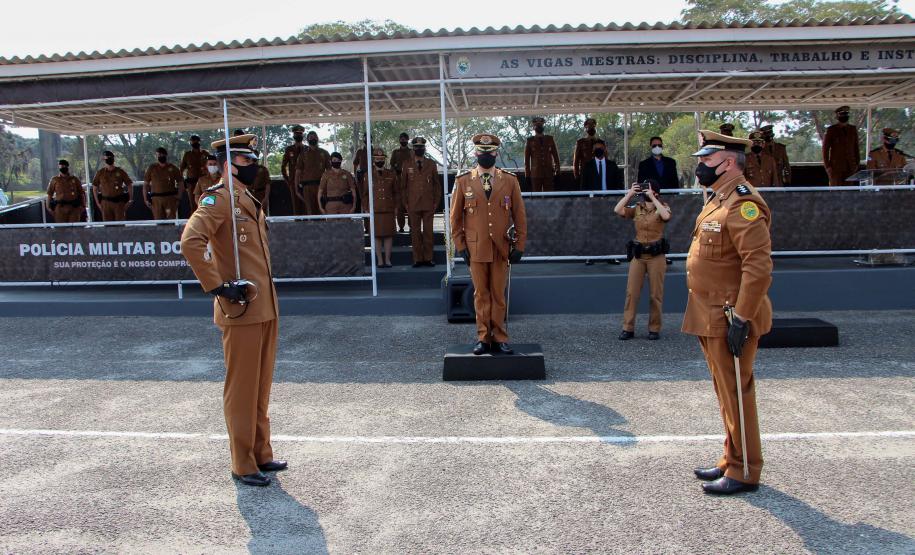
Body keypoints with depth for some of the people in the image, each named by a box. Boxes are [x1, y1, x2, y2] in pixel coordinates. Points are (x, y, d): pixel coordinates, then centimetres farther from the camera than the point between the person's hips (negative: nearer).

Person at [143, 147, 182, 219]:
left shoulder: (173, 168, 8)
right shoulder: (151, 169, 9)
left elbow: (180, 184, 10)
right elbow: (145, 184, 11)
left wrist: (178, 198, 0)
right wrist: (146, 199, 4)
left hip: (170, 198, -1)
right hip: (156, 199, 1)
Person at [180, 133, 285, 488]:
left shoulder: (249, 199, 16)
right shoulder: (218, 197, -11)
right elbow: (190, 242, -26)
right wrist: (217, 286, -23)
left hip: (265, 308, 9)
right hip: (241, 312, -9)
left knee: (261, 387, 16)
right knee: (241, 390, 2)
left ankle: (261, 454, 29)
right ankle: (243, 466, 14)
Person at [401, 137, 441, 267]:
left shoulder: (431, 164, 7)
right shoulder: (407, 165, 7)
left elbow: (437, 184, 9)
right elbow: (403, 186, 10)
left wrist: (436, 202, 4)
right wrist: (406, 203, 4)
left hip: (428, 205, 0)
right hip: (413, 205, 0)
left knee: (428, 232, 1)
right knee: (415, 232, 2)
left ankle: (428, 258, 9)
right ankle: (417, 259, 8)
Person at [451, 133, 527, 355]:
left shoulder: (510, 181, 4)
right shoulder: (463, 181, 3)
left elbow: (519, 216, 5)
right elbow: (455, 217, 6)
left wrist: (519, 246, 0)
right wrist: (460, 245, 1)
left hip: (501, 248, 0)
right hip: (475, 248, 0)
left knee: (498, 295, 7)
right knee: (481, 295, 6)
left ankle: (499, 338, 16)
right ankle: (483, 338, 15)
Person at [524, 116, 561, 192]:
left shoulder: (550, 139, 12)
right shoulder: (530, 140, 6)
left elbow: (555, 155, 12)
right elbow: (526, 159, 6)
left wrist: (557, 171, 5)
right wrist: (527, 175, 0)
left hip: (549, 173, 1)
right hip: (535, 174, -1)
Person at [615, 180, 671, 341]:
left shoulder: (662, 208, 0)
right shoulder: (636, 208, 6)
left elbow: (666, 216, -24)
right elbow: (617, 210, -8)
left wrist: (652, 198, -18)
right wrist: (630, 193, -7)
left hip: (656, 256, -2)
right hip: (638, 255, 2)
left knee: (656, 294, 4)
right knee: (631, 292, 1)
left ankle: (654, 329, 15)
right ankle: (628, 328, 7)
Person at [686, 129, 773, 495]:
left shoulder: (742, 203, -18)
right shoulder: (718, 200, 14)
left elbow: (759, 266, -25)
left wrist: (741, 318, -24)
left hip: (730, 319, -10)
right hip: (712, 319, 10)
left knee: (736, 393, 1)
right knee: (726, 393, 18)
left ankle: (744, 472, 14)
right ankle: (731, 461, 31)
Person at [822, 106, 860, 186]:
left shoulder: (853, 129, 11)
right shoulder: (831, 130, -1)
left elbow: (856, 147, 15)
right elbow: (825, 149, -2)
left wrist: (857, 163, 9)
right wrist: (827, 166, -7)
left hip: (850, 167, 4)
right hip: (835, 167, -4)